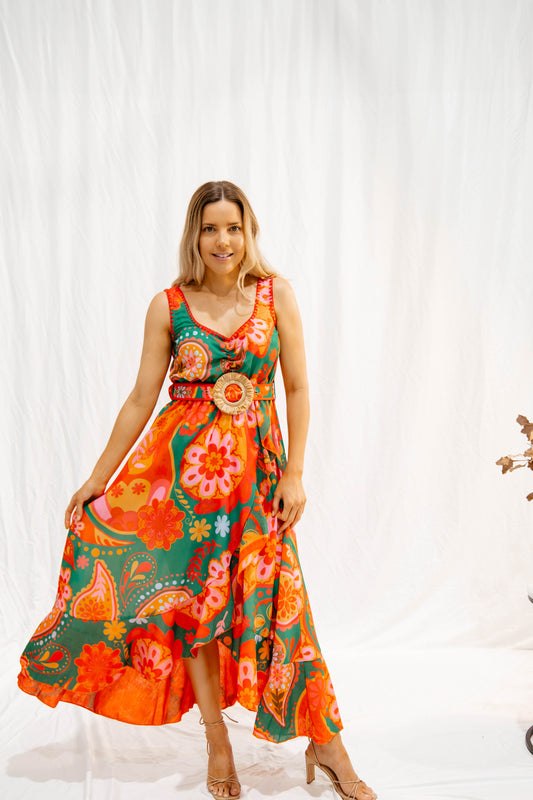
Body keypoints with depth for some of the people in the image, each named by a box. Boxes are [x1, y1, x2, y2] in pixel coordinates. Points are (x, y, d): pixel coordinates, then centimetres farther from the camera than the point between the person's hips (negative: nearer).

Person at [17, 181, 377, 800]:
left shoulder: (275, 294, 1)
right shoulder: (168, 306, 0)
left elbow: (298, 388, 2)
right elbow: (141, 399, 2)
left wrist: (294, 474, -4)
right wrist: (97, 479, 2)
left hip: (254, 468, 0)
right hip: (182, 464, 1)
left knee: (271, 599, 1)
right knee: (191, 597, 5)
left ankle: (324, 740, 18)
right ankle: (217, 741, 22)